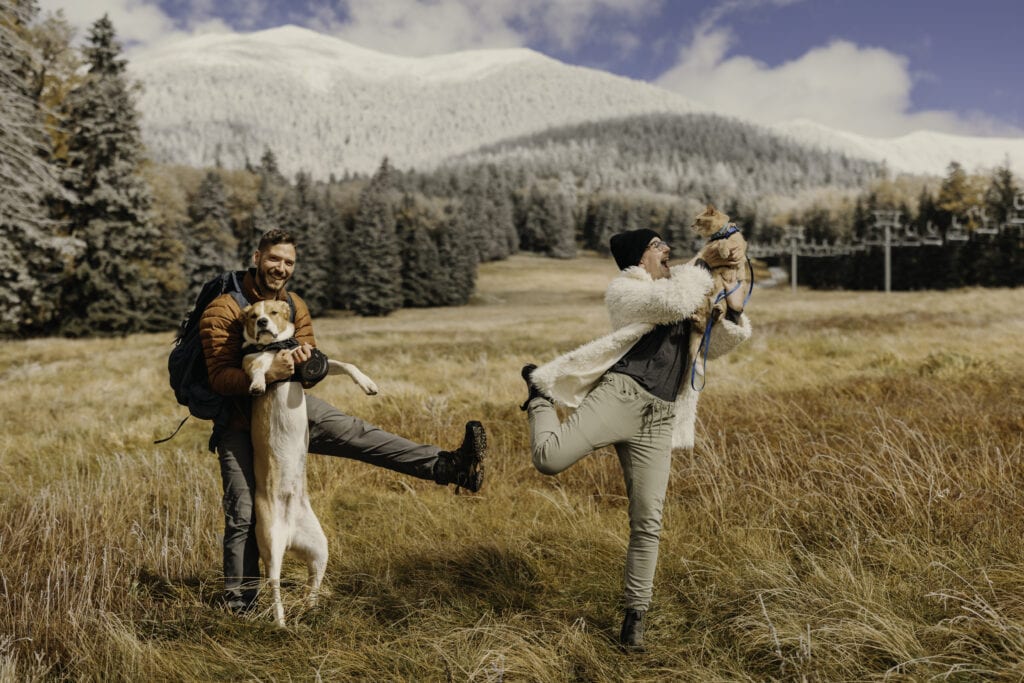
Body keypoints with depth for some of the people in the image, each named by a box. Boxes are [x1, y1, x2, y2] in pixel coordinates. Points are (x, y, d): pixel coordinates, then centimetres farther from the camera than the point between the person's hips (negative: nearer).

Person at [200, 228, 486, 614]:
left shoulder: (295, 305, 3)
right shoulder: (223, 311, -16)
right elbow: (219, 379, -22)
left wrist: (306, 358, -24)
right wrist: (268, 374, -39)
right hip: (240, 422, -4)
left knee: (357, 434, -13)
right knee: (243, 515, -5)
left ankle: (448, 467, -23)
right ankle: (238, 607, 7)